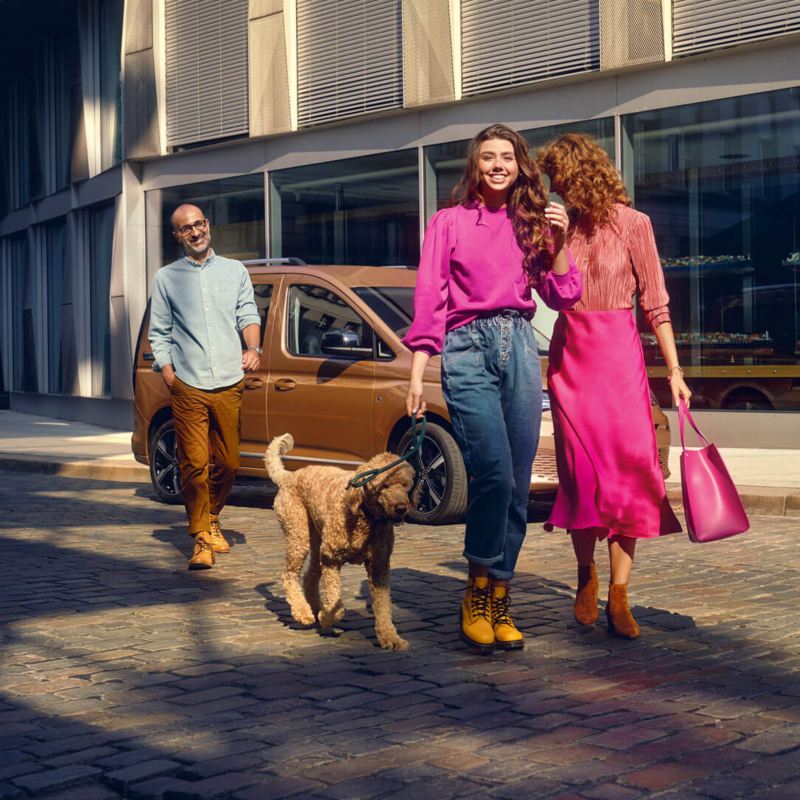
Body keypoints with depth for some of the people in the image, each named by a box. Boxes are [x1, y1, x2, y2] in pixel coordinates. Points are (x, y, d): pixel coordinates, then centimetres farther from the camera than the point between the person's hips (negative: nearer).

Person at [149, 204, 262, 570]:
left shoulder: (235, 271, 15)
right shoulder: (166, 278, 10)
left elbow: (248, 314, 11)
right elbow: (159, 332, 10)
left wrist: (253, 347, -9)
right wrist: (167, 371, -3)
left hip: (229, 385, 2)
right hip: (188, 387, -2)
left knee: (228, 463, 6)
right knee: (194, 464, -8)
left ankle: (212, 518, 30)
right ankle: (202, 539, -1)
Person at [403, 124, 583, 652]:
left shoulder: (529, 223, 17)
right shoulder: (449, 222, 8)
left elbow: (565, 297, 14)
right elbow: (429, 301, 2)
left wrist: (559, 241, 1)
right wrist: (418, 375, -4)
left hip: (520, 349, 4)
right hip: (468, 348, -4)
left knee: (518, 484, 1)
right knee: (494, 474, -18)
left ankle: (499, 603, 11)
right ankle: (477, 595, -2)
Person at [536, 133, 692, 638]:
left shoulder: (632, 224, -2)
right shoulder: (562, 225, 9)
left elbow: (655, 302, 1)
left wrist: (674, 371, -1)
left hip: (619, 354, -3)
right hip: (570, 354, 3)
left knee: (627, 468, -7)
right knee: (581, 469, 0)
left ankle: (618, 598, -3)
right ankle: (587, 574, 17)